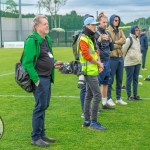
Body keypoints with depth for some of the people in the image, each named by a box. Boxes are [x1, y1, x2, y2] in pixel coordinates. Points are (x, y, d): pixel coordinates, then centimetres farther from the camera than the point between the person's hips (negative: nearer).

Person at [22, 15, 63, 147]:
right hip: (40, 79, -9)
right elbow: (27, 63, -19)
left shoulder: (47, 39, 13)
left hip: (47, 78, 9)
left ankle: (42, 134, 27)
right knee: (40, 107, -3)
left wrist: (53, 64, 9)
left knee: (44, 106, 15)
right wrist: (36, 79, -20)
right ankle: (36, 138, 8)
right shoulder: (32, 41, -15)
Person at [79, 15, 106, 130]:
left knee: (89, 96, 12)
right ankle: (93, 122, -7)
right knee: (97, 95, -11)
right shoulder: (83, 39, -13)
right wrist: (98, 63, -9)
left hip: (93, 71, 10)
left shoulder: (92, 38, 17)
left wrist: (99, 63, 1)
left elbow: (96, 52, 20)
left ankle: (87, 121, 19)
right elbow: (86, 55, -20)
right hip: (89, 71, -10)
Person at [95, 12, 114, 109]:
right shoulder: (96, 33, -8)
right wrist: (100, 39, -25)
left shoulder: (108, 33, 12)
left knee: (106, 83, 13)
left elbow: (112, 48, 16)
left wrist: (110, 40, -2)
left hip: (107, 61, 7)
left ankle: (104, 103, 22)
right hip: (99, 61, -7)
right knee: (97, 83, -5)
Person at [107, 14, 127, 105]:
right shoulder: (107, 31, -6)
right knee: (110, 80, 0)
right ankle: (109, 98, 10)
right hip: (112, 58, -7)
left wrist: (114, 42, -14)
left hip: (120, 58, 7)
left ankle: (119, 98, 22)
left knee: (120, 80, 12)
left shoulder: (120, 31, 14)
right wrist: (119, 44, -9)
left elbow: (124, 40, -4)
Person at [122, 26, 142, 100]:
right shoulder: (129, 40, -13)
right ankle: (129, 95, 7)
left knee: (136, 79, 11)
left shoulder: (138, 39, 13)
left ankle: (135, 95, 18)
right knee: (129, 79, 0)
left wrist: (139, 56, 14)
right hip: (130, 63, -8)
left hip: (137, 62, 8)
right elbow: (124, 50, -11)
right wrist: (125, 58, 0)